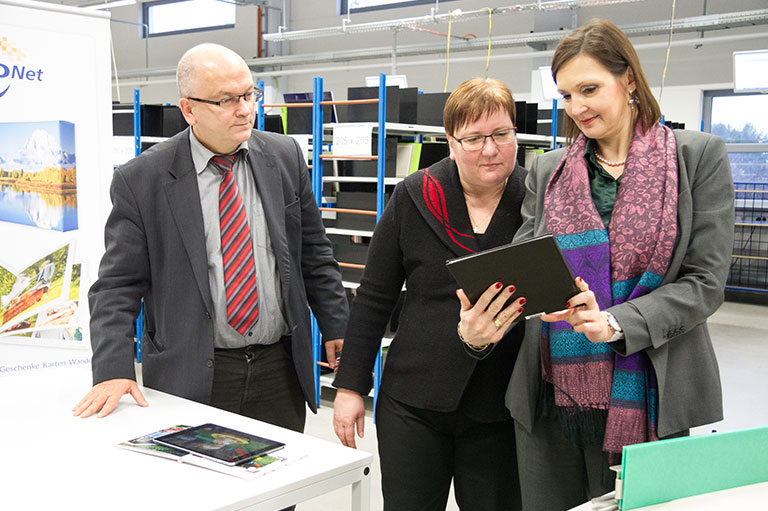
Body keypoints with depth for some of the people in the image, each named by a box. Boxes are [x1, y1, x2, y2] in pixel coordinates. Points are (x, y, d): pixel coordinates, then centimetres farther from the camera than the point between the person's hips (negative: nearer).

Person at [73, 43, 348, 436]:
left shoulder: (285, 157, 2)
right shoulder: (141, 180, -8)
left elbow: (314, 253, 9)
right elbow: (118, 285, -6)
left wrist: (337, 328, 7)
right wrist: (113, 371, -16)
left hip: (281, 369, 3)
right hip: (192, 376, -2)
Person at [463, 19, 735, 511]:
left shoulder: (699, 156, -1)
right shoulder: (547, 170, 9)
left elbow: (706, 280, -6)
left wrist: (617, 324, -21)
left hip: (655, 403, -2)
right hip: (551, 396, 3)